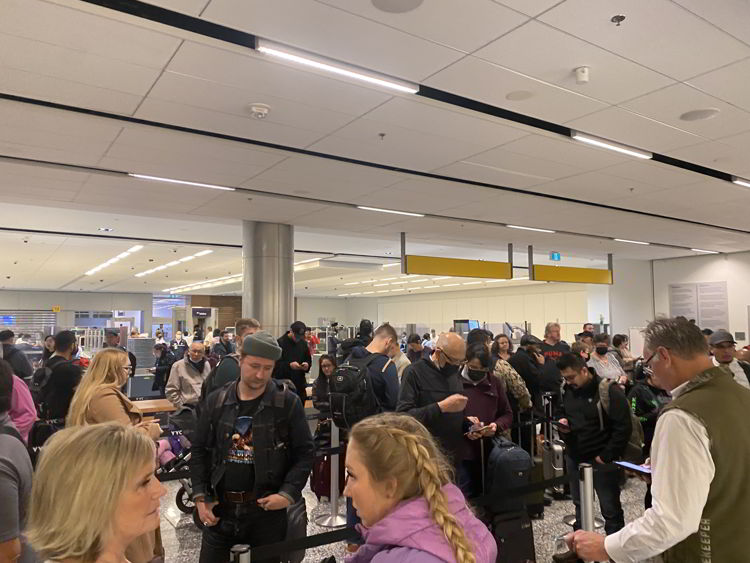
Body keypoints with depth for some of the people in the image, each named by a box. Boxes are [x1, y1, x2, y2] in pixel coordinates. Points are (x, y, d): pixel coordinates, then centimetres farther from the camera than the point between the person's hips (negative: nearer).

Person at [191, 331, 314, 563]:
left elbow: (304, 452, -5)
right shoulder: (216, 401, 1)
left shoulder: (288, 402, -9)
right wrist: (200, 496, 1)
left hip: (267, 509, -2)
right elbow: (200, 450, 8)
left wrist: (289, 492, -15)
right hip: (220, 508, 3)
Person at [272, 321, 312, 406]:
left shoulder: (303, 344, 9)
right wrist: (289, 365, -24)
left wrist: (307, 365, -4)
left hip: (300, 386, 5)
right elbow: (275, 364, -11)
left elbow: (309, 360, 18)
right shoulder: (280, 343, -7)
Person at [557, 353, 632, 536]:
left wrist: (606, 456, -16)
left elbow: (623, 427, -17)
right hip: (574, 457, 6)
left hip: (601, 461, -6)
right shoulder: (568, 390, 3)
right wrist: (563, 421, -2)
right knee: (579, 505, 20)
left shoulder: (609, 391, -16)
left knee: (610, 509, 7)